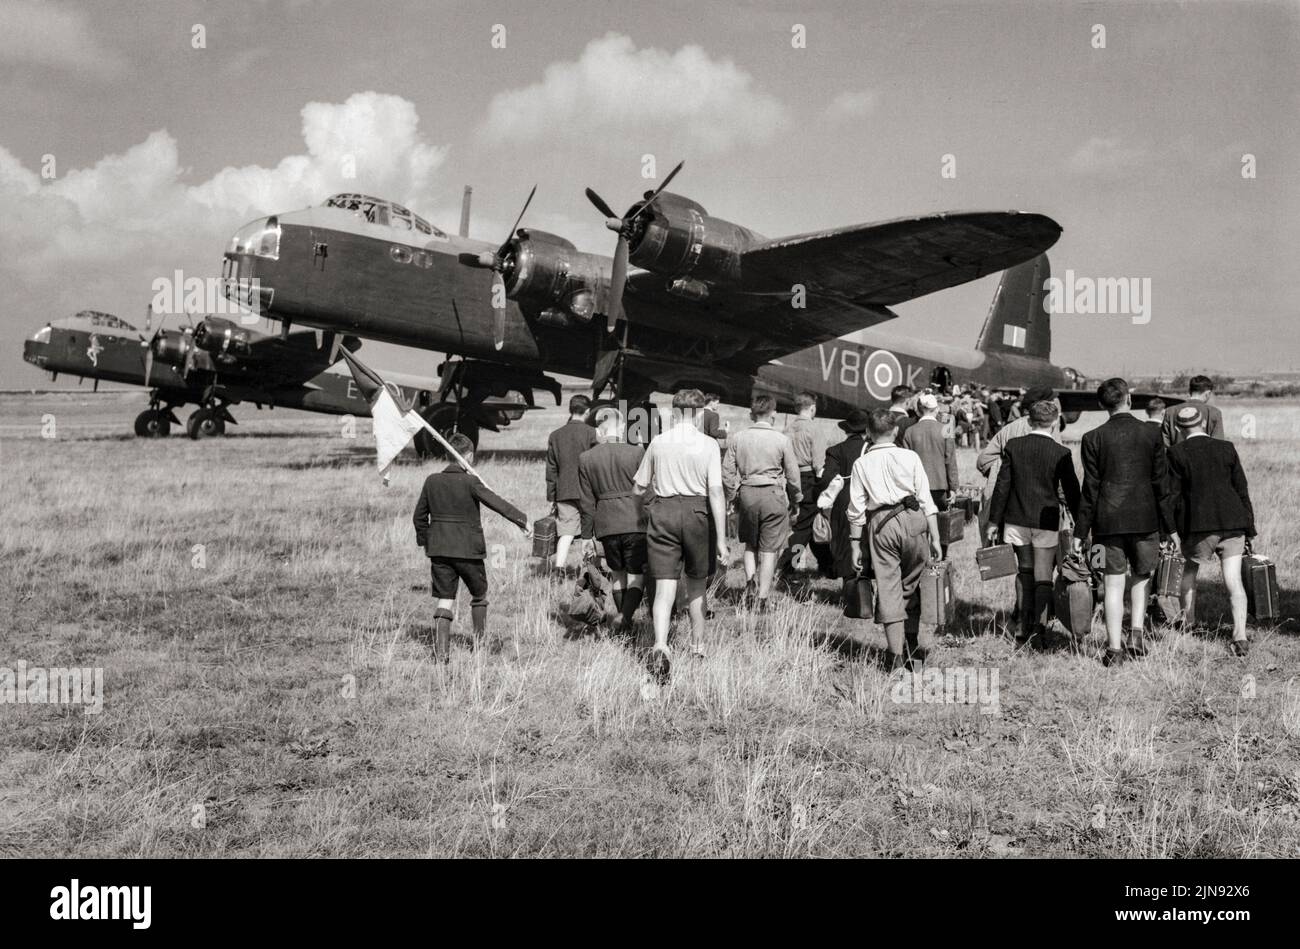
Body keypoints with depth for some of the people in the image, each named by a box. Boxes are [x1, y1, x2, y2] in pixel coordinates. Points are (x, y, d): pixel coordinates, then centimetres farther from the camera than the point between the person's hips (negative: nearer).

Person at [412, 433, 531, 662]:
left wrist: (424, 541, 22)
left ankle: (441, 650, -4)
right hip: (468, 549, -4)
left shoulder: (432, 481, 3)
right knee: (479, 594, 17)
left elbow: (419, 516, 10)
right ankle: (481, 641, 26)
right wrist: (522, 521, -6)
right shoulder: (470, 482, -12)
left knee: (443, 600, 4)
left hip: (439, 549, 4)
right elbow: (497, 503, -12)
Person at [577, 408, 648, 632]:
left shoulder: (586, 458, 1)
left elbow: (586, 501, 6)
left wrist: (587, 535, 12)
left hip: (606, 523, 3)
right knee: (636, 575, 4)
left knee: (618, 574, 20)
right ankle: (625, 616, -16)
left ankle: (624, 619, 25)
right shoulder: (636, 453, -6)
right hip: (635, 521, -3)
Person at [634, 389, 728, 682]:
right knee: (697, 581, 19)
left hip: (663, 511, 1)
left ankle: (660, 645, -22)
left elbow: (638, 487, 8)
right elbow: (715, 492, -11)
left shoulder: (658, 443, 2)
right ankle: (698, 643, 33)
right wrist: (721, 539, -9)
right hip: (697, 511, -1)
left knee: (664, 586, -1)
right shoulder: (708, 444, -5)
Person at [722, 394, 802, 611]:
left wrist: (735, 496, 15)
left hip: (747, 494, 2)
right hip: (773, 494, -2)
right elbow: (793, 475, 1)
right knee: (769, 550, 4)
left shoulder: (737, 438, 1)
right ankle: (762, 600, 5)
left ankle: (750, 580, -2)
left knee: (750, 544, 21)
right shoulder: (781, 440, -5)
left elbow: (727, 472, 3)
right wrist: (795, 499, 16)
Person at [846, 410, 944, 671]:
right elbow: (926, 500, 2)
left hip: (880, 524, 0)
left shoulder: (861, 463, 6)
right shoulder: (910, 457, 5)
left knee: (888, 588, 3)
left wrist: (856, 545, 11)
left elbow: (856, 509, 5)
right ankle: (915, 648, 19)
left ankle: (896, 656, 2)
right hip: (912, 520, 0)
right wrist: (935, 538, 5)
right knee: (912, 585, 13)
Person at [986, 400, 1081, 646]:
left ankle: (1025, 628, 19)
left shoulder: (1013, 446, -3)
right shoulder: (1061, 453, -8)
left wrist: (994, 521, 4)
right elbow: (1071, 491, -2)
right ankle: (1039, 626, -9)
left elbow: (1002, 485, -2)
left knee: (1024, 572, 15)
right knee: (1043, 576, 3)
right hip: (1046, 521, -2)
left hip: (1017, 519, 2)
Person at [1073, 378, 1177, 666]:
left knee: (1113, 584, 2)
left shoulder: (1093, 438, -3)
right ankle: (1136, 634, 5)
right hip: (1145, 519, 1)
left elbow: (1090, 488, -3)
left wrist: (1080, 531, 2)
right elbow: (1160, 485, 3)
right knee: (1141, 577, 18)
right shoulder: (1151, 434, 0)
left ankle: (1114, 648, 0)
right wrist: (1170, 527, 9)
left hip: (1108, 520, -1)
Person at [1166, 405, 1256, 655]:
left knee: (1189, 572, 20)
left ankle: (1187, 626, 31)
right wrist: (1248, 527, 12)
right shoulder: (1226, 448, 5)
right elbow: (1242, 489, 7)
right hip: (1232, 523, 2)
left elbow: (1173, 495, -3)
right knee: (1233, 580, 0)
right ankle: (1240, 636, -10)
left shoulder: (1176, 453, -3)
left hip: (1198, 525, -2)